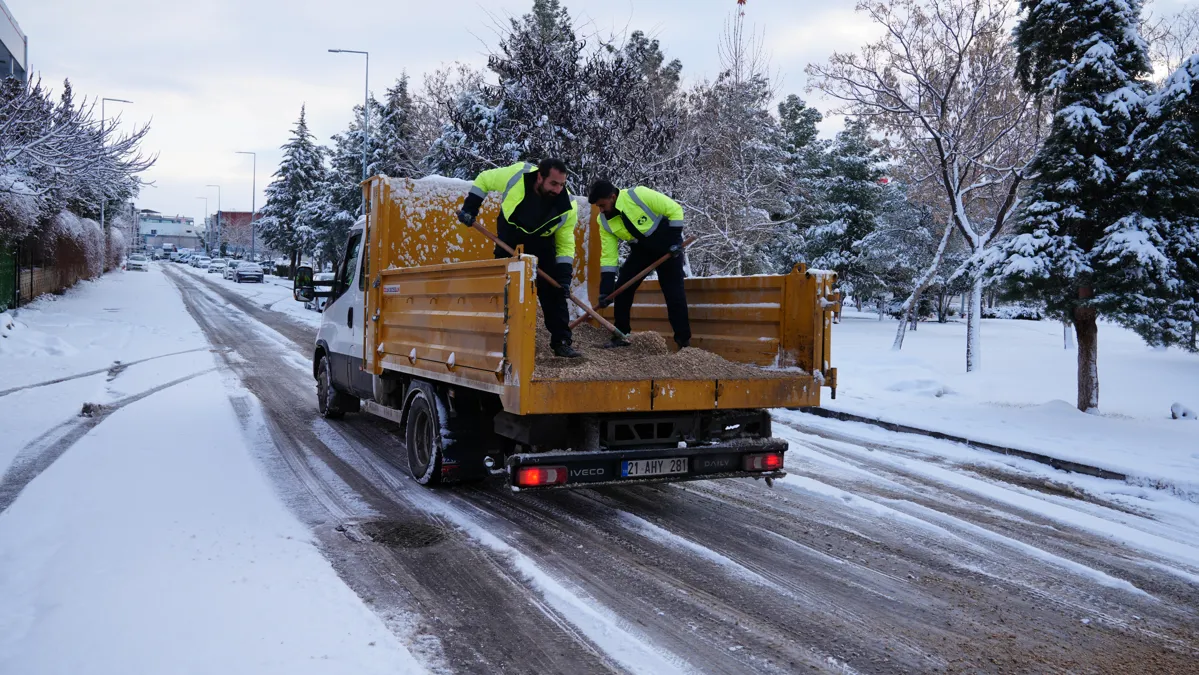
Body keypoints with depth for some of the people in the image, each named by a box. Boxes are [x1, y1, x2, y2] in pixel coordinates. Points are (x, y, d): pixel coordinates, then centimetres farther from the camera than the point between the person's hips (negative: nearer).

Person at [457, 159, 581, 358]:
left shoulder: (567, 207, -30)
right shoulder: (516, 175, -33)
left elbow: (565, 245, -20)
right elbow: (483, 179, -14)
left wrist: (564, 277, -31)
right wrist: (470, 208, -17)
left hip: (541, 241, 0)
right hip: (510, 233, 0)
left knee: (553, 289, -8)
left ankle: (561, 342, -2)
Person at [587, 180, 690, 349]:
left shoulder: (639, 195, -29)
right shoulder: (604, 222, -12)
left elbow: (675, 209, -22)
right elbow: (608, 256, -10)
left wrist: (675, 240, -24)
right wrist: (605, 290, -15)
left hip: (667, 246, -5)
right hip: (641, 250, 5)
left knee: (674, 292, -10)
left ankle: (684, 340, -2)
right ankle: (620, 337, 10)